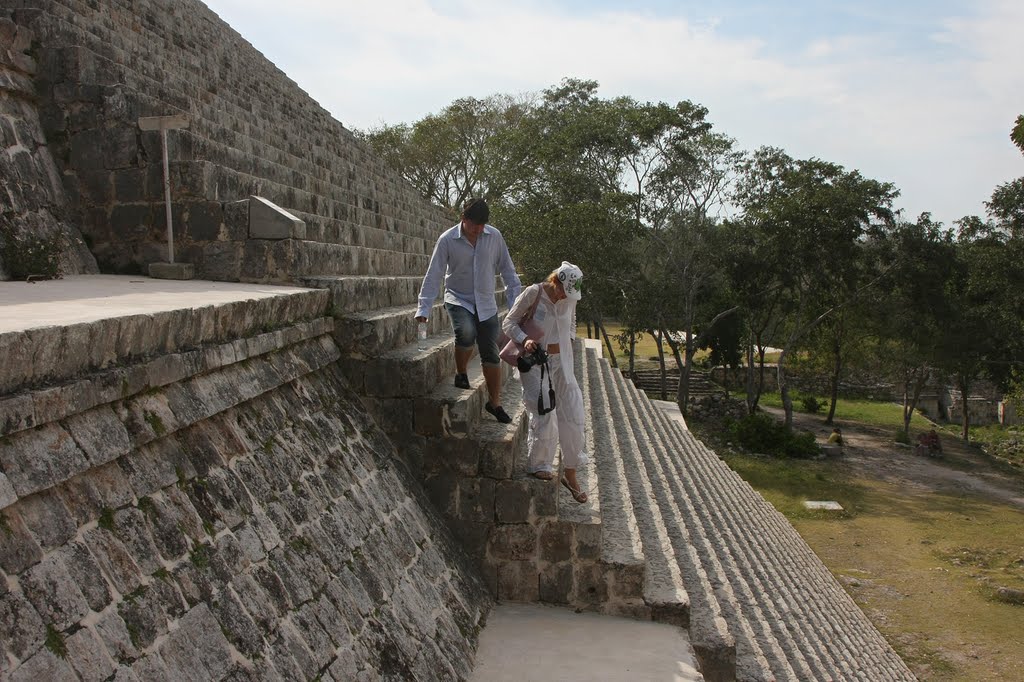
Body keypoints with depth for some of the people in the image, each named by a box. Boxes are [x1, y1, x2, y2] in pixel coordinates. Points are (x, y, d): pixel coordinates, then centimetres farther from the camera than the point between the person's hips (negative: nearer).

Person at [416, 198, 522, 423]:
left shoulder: (494, 236, -3)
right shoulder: (447, 240, -10)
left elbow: (506, 269, 6)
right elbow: (433, 275, -8)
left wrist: (516, 300, 1)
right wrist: (423, 309, -13)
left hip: (486, 304, 3)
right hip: (458, 299, -2)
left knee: (491, 353, 1)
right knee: (466, 332, -32)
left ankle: (495, 402, 16)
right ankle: (461, 374, -5)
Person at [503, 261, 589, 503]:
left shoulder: (570, 298, 1)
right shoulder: (533, 293, -13)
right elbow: (509, 322, -8)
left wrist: (568, 342, 4)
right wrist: (524, 339, -24)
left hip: (561, 362, 5)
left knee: (572, 415, 3)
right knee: (544, 413, -11)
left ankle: (570, 474, 16)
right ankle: (538, 465, 11)